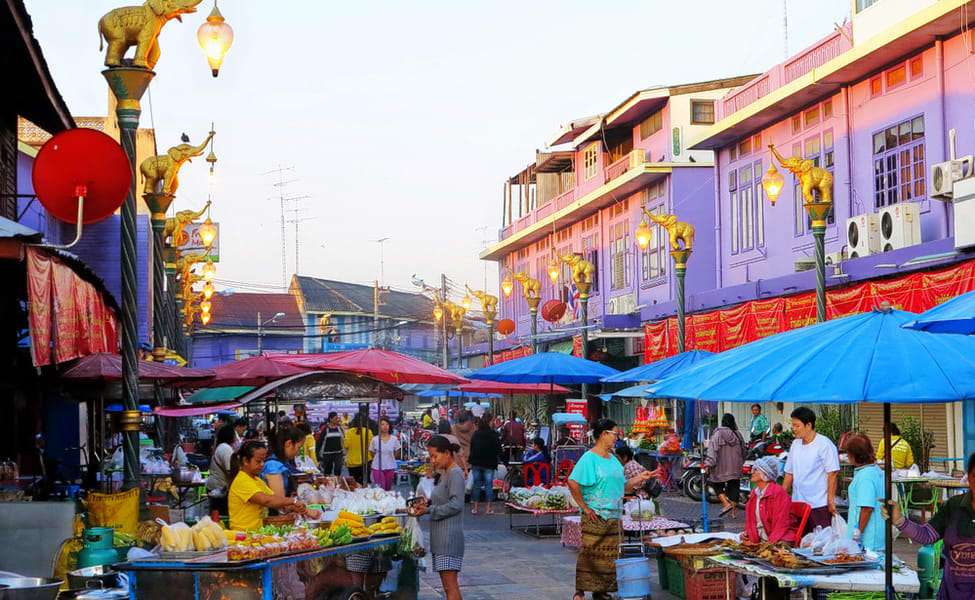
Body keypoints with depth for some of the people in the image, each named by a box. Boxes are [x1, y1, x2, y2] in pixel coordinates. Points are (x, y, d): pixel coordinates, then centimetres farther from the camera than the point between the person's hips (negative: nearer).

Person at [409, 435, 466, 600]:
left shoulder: (455, 474, -12)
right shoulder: (444, 474, 17)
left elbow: (455, 505, -20)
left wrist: (429, 510, -17)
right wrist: (427, 504, 6)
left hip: (450, 537, -10)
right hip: (440, 537, 10)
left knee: (450, 585, -11)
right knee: (448, 585, 10)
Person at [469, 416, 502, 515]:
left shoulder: (475, 434, 2)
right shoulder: (493, 435, -12)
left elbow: (471, 448, 9)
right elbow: (499, 450, -9)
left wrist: (471, 461, 18)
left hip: (476, 463, 4)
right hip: (489, 464, -4)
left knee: (476, 484, 10)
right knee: (488, 484, 2)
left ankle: (474, 507, 11)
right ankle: (489, 508, 2)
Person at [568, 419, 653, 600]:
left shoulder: (613, 459, 16)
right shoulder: (589, 458, -9)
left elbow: (621, 487, 20)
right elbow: (573, 483, -18)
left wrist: (639, 479, 8)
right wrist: (585, 507, -16)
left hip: (613, 517, 7)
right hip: (594, 517, -7)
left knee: (609, 558, 8)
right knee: (589, 555, -6)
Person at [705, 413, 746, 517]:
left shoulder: (718, 434, -9)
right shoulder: (737, 434, 6)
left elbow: (713, 450, -16)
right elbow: (743, 451, 16)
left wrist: (708, 464, -17)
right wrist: (741, 463, 30)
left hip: (721, 467, -4)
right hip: (735, 468, 4)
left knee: (717, 485, 9)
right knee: (734, 486, 9)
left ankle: (726, 504, -10)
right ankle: (733, 511, 11)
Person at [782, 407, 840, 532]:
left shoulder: (824, 445, -8)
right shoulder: (795, 444, 13)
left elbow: (832, 474, -11)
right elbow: (789, 474, 18)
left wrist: (831, 501, -14)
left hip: (819, 505, -7)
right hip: (798, 504, 7)